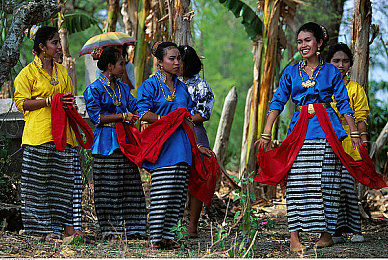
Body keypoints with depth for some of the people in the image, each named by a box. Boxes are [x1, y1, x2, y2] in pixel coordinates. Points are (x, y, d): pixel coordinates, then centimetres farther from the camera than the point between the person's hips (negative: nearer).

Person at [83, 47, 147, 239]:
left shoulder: (123, 88, 17)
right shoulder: (94, 89, -3)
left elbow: (135, 107, 7)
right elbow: (96, 117, -9)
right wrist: (123, 116, -11)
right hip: (106, 144, -6)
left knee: (130, 185, 2)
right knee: (108, 188, -4)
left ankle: (130, 227, 5)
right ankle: (110, 229, 2)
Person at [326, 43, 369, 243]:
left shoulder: (355, 89, 9)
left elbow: (360, 120, 6)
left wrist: (363, 144, -3)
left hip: (348, 145, -2)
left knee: (347, 185, -12)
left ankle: (355, 229, -2)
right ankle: (336, 230, 4)